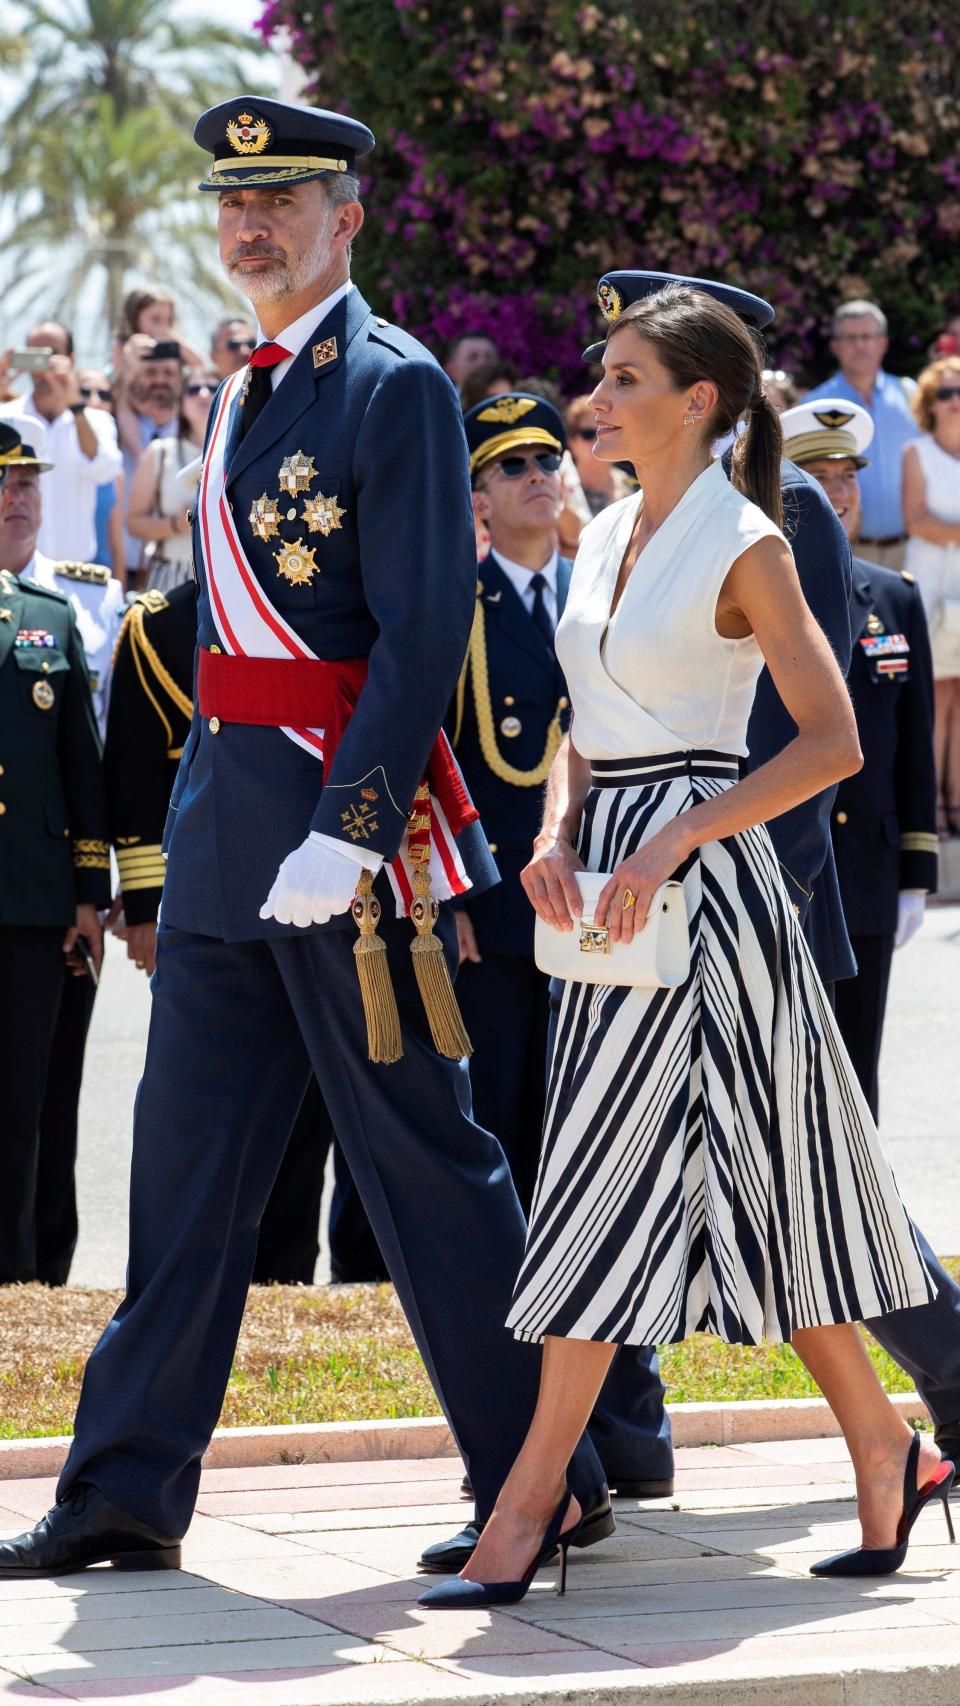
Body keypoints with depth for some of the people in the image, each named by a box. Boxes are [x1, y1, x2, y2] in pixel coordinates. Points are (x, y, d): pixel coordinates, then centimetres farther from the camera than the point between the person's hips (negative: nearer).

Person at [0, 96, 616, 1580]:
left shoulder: (394, 386, -11)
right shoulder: (245, 395, 16)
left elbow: (425, 633, -17)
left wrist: (345, 835, -22)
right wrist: (204, 824, 18)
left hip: (344, 821, -8)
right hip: (223, 835, 8)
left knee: (426, 1164, -2)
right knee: (187, 1155, 8)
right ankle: (130, 1493, 13)